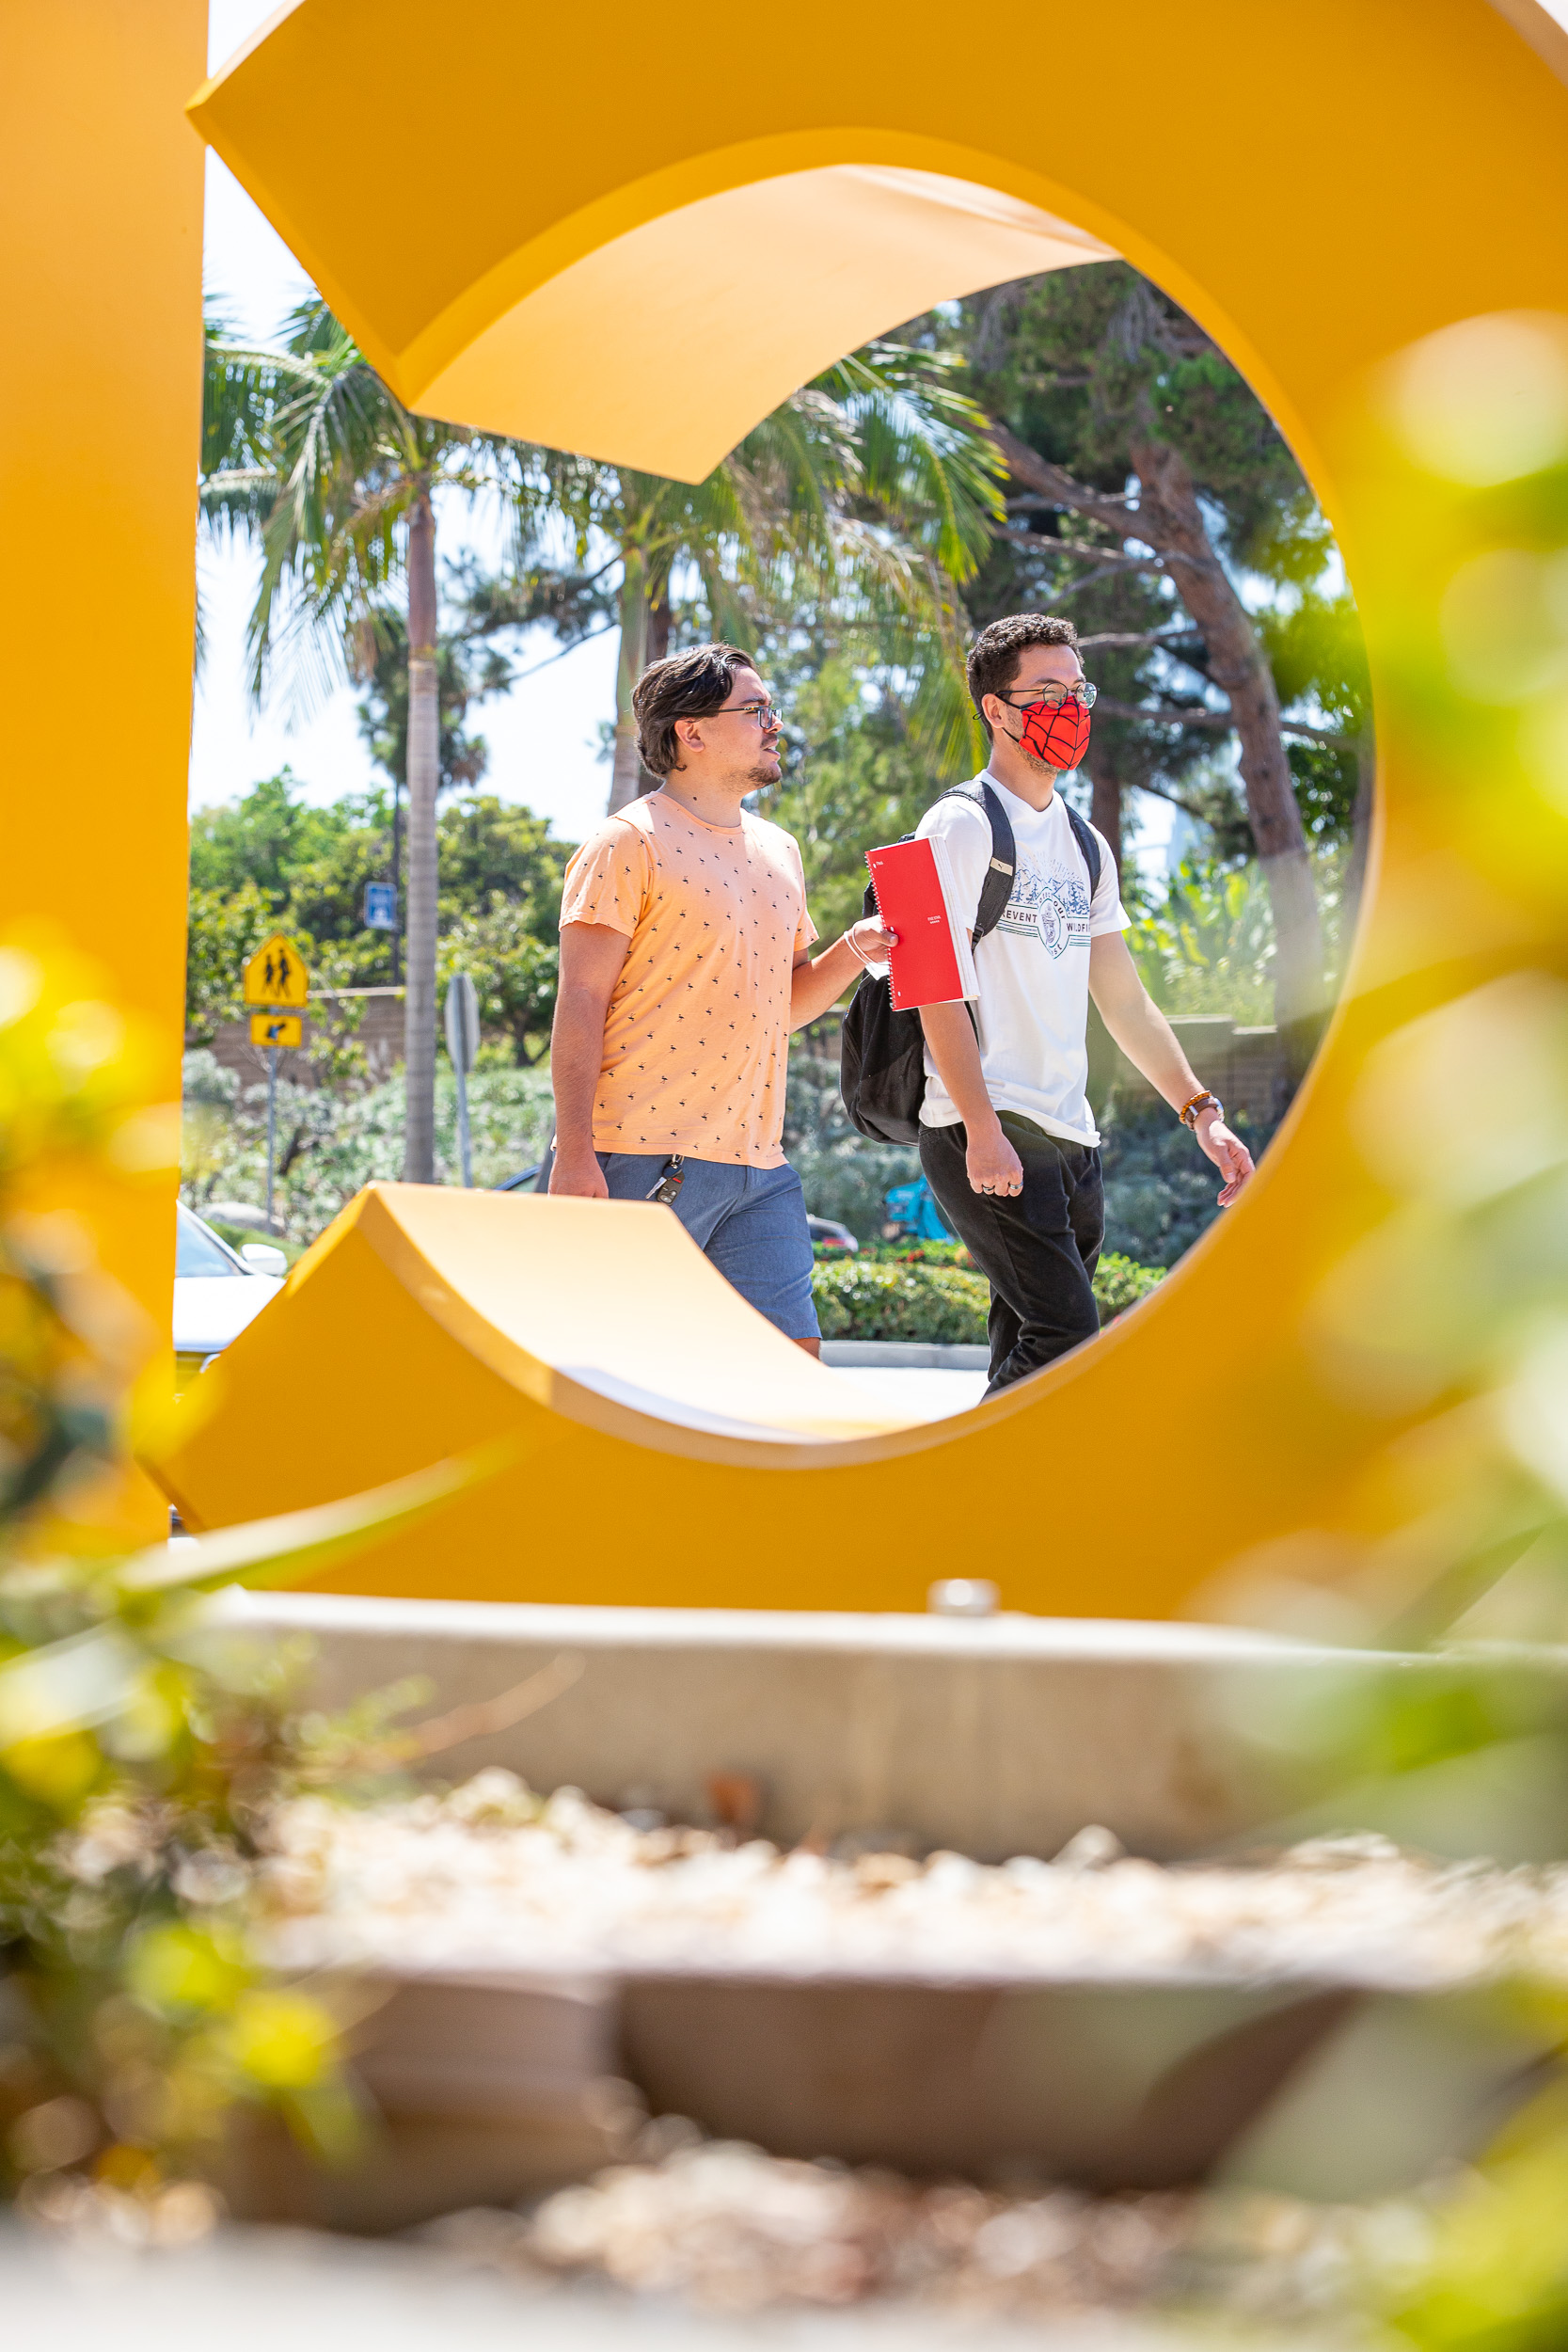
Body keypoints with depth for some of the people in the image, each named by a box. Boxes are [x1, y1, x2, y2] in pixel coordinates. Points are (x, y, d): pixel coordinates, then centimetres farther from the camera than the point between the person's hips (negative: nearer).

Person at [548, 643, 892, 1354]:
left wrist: (852, 952, 5)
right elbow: (580, 1004, -10)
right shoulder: (627, 843, -5)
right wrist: (574, 1154, -17)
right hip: (645, 1158, -7)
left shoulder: (778, 850, 18)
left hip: (759, 1165, 7)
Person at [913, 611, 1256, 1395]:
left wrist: (1201, 1111, 14)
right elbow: (939, 988, -13)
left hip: (1071, 1139, 8)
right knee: (1064, 1338, -17)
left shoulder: (1084, 845, 19)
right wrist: (982, 1131, -21)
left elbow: (1124, 998, 22)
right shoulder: (963, 826, -5)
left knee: (1031, 1354, 6)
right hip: (988, 1135, -8)